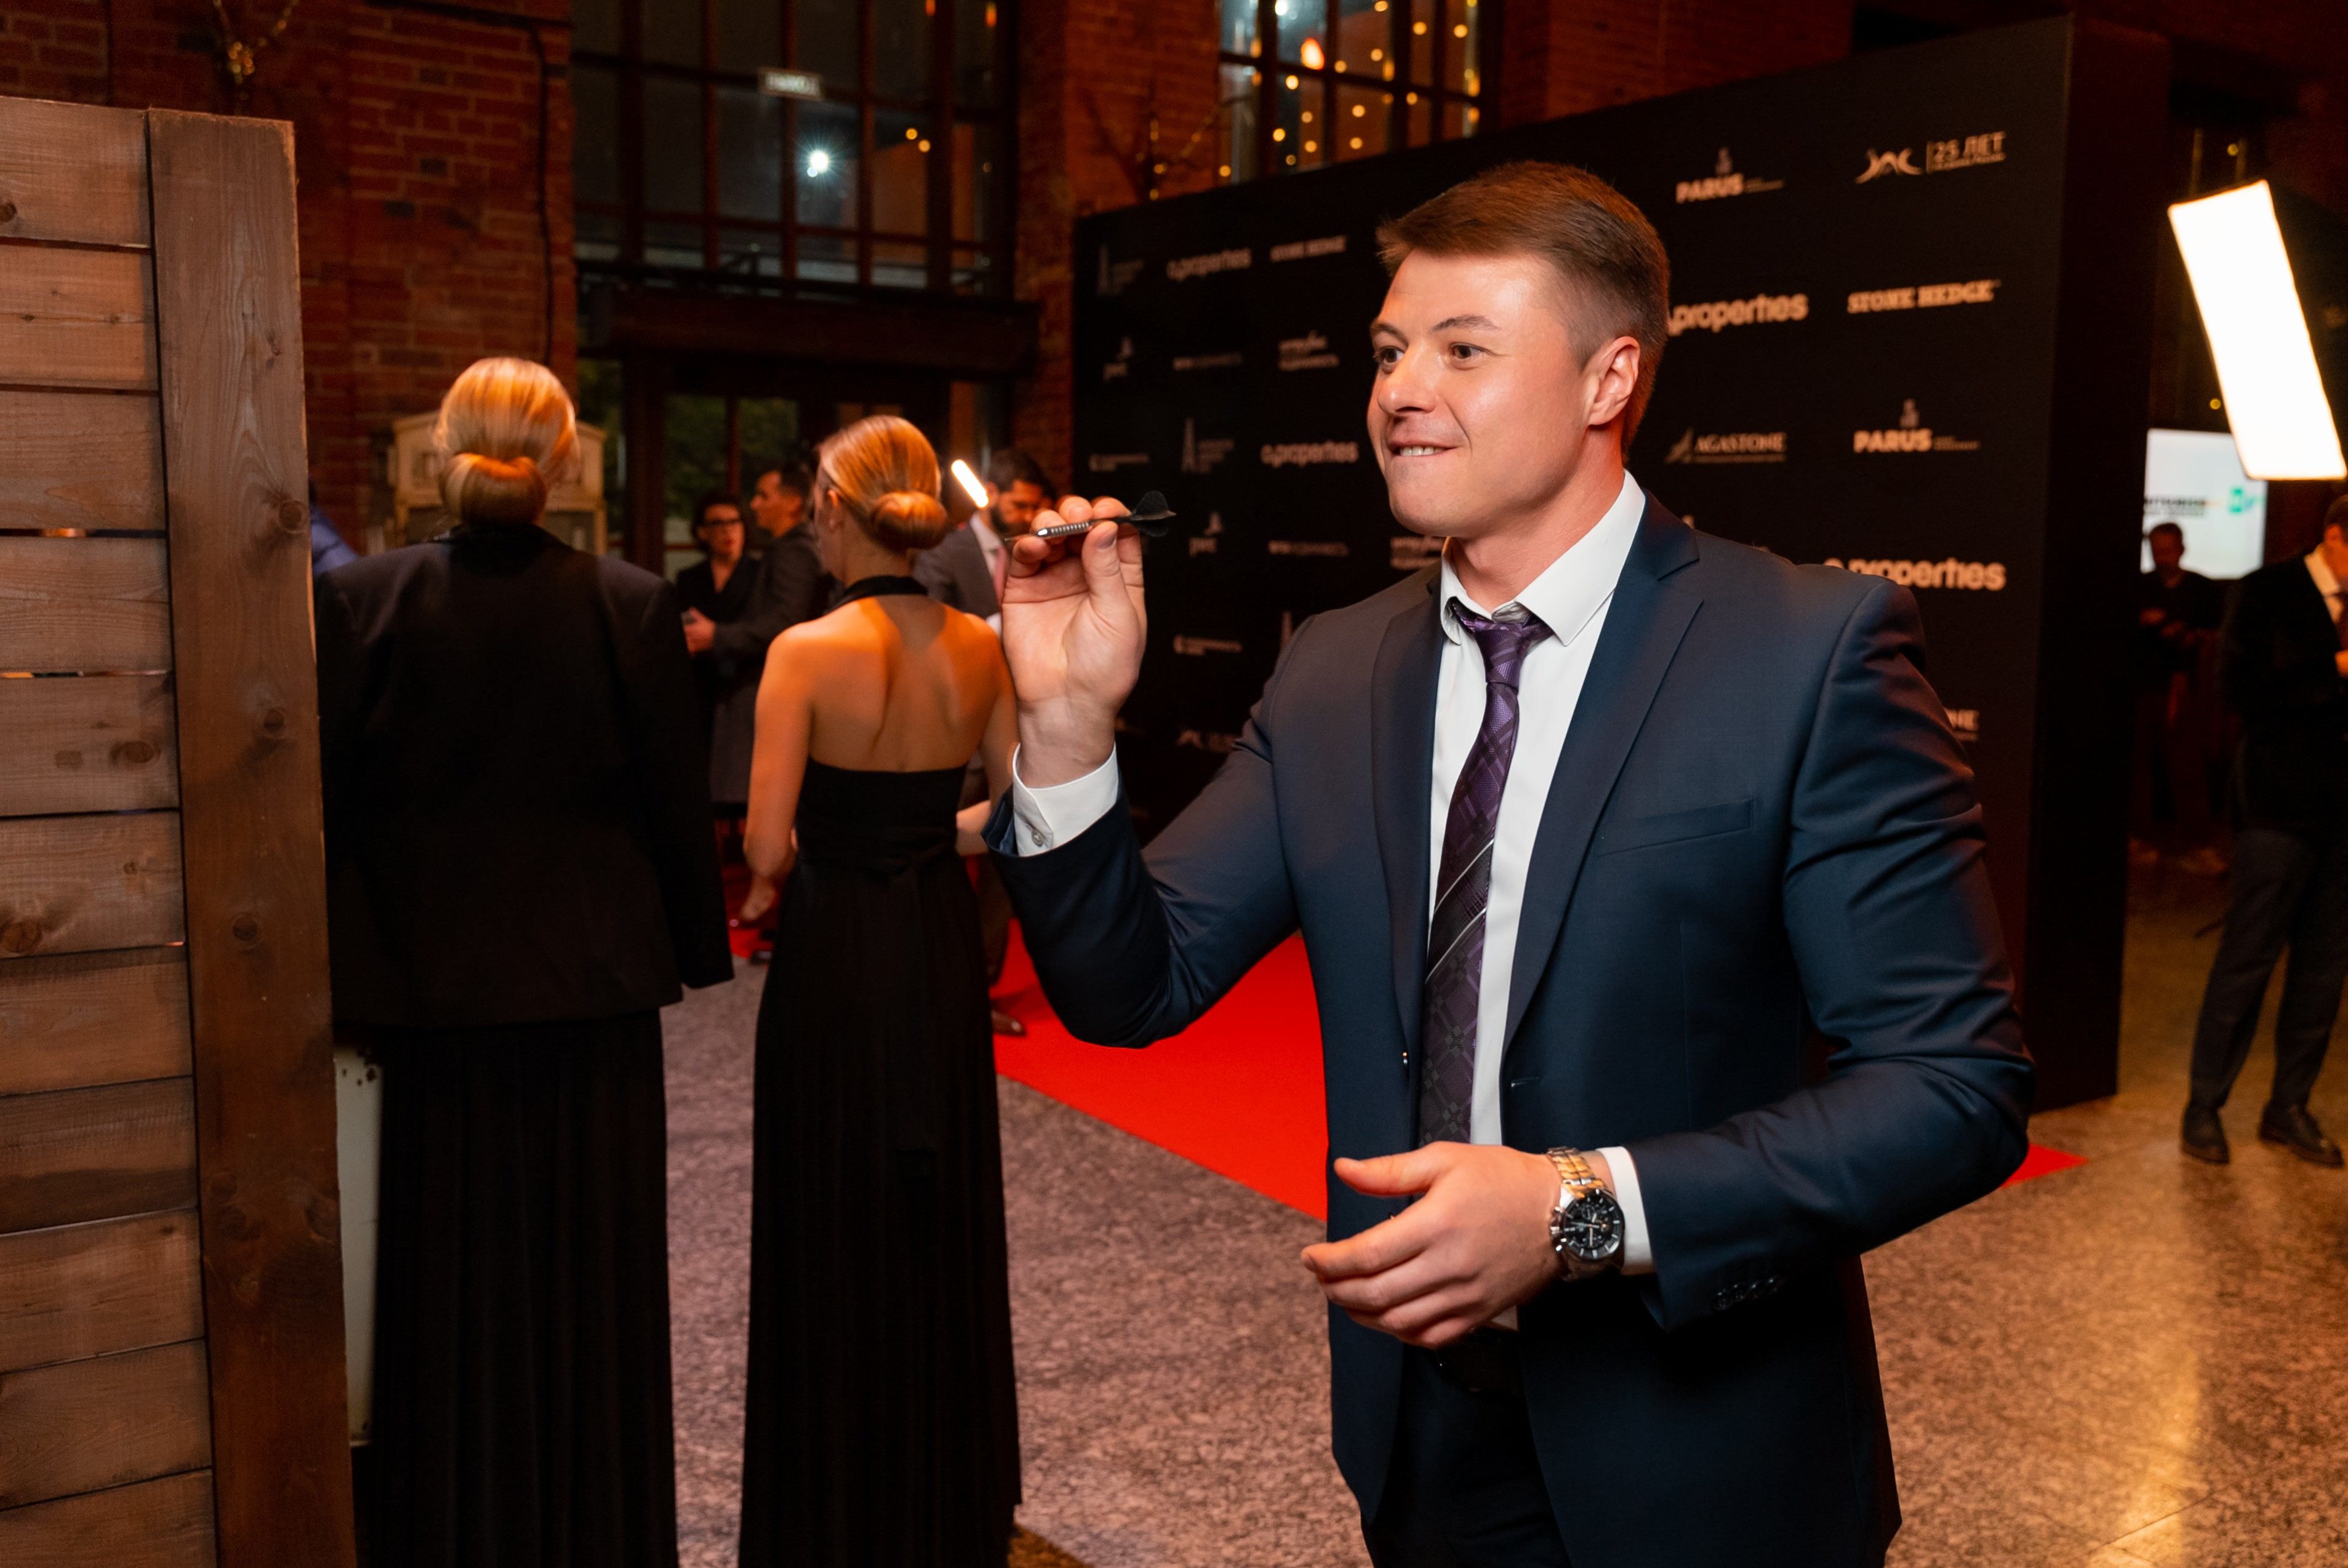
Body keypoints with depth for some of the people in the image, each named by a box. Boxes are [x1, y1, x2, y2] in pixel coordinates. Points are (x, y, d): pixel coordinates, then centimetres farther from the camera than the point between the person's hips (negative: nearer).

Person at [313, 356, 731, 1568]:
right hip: (594, 983, 0)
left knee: (453, 1280, 15)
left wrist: (352, 984, 4)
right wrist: (691, 947, 8)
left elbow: (332, 801, -5)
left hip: (435, 988, 1)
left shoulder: (362, 600, -8)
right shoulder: (630, 605, -10)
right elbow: (676, 797, -5)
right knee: (592, 1279, 13)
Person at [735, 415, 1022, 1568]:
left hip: (836, 955, -4)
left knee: (837, 1223, 10)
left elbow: (768, 849, -16)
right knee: (944, 1221, 18)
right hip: (942, 952, 5)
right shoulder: (978, 648, -3)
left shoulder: (808, 652, -16)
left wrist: (825, 843, 5)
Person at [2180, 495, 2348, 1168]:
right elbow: (2241, 684, -13)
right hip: (2281, 805, -5)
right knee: (2246, 958, 0)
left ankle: (2289, 1107, 21)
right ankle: (2205, 1106, 11)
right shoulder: (2270, 591, -3)